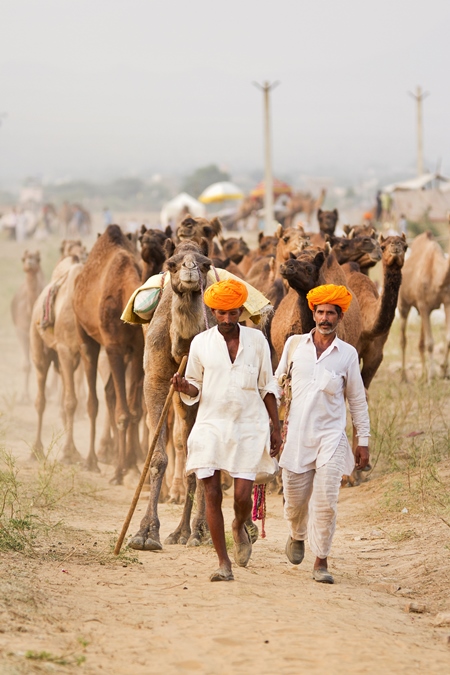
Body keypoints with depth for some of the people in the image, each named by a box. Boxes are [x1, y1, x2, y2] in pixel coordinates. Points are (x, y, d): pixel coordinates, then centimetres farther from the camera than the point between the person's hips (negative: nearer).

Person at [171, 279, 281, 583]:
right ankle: (224, 563, 4)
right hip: (211, 426, 1)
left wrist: (276, 428, 6)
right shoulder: (201, 343, 3)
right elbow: (195, 388, 12)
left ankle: (240, 526, 29)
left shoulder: (256, 340, 3)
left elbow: (268, 387, 9)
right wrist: (184, 387, -12)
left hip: (248, 428, -1)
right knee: (212, 494, -5)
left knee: (243, 495, -8)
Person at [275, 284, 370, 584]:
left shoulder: (347, 354, 3)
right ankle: (297, 536, 40)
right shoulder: (294, 345, 5)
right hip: (296, 434, 1)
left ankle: (321, 562, -3)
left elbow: (357, 400, 9)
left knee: (325, 500, -12)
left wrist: (363, 441, 7)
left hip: (331, 435, -1)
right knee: (295, 498, 7)